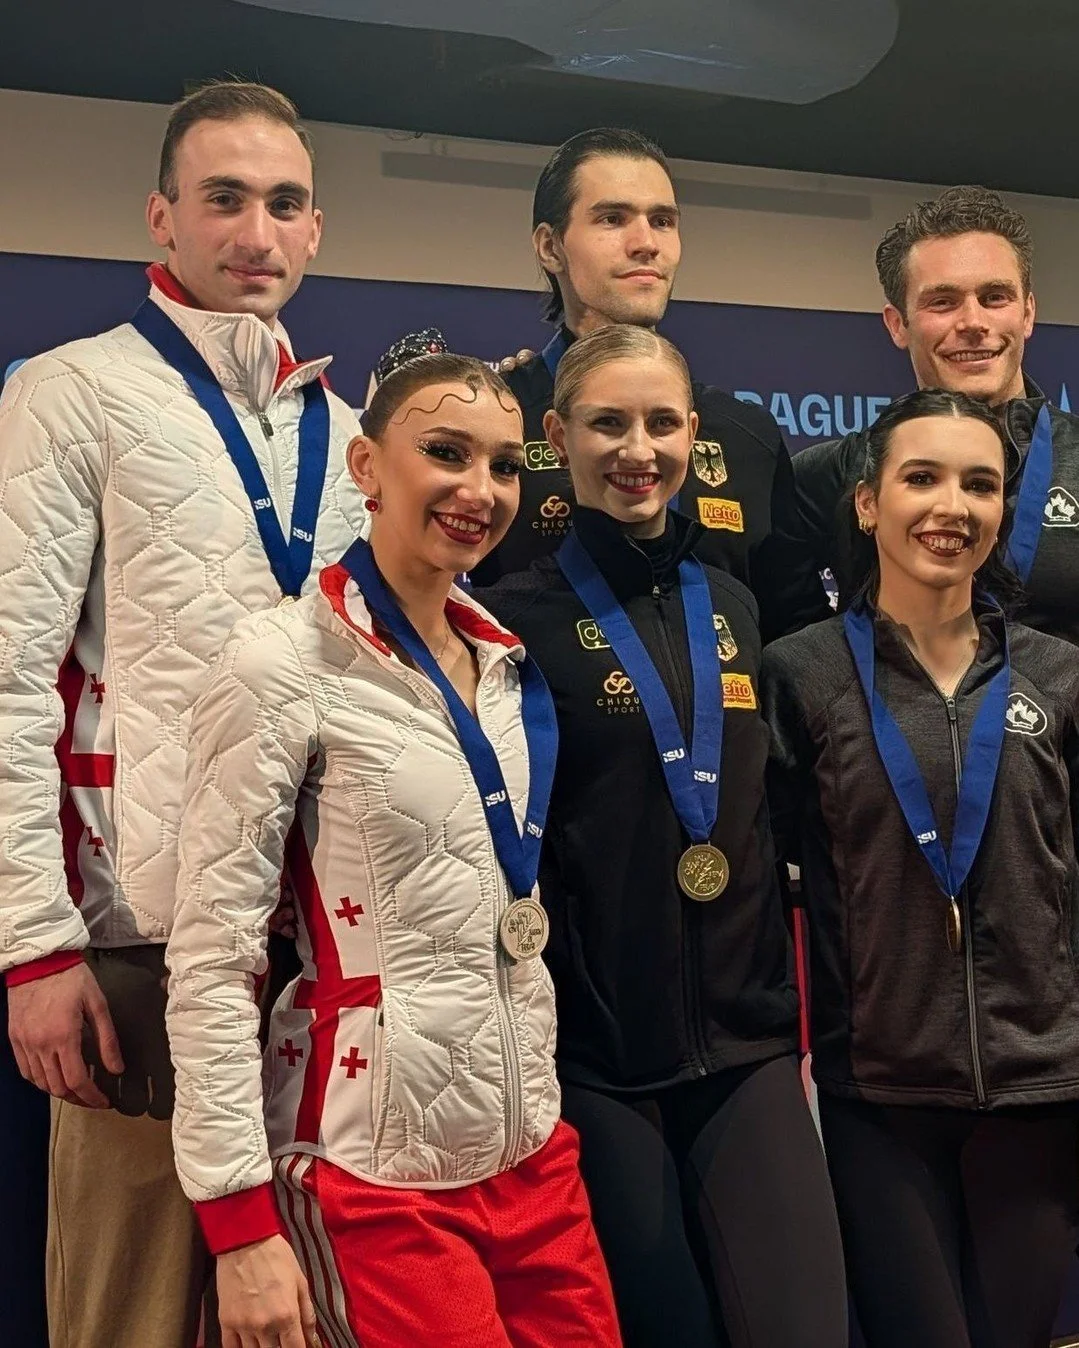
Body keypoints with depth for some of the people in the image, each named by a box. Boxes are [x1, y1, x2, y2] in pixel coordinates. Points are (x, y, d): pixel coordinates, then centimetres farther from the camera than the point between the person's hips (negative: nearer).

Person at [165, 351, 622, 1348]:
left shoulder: (509, 663, 7)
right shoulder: (285, 662, -12)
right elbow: (212, 955, -14)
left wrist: (542, 1110, 13)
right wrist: (241, 1223, -16)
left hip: (534, 1153, 6)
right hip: (374, 1172, -6)